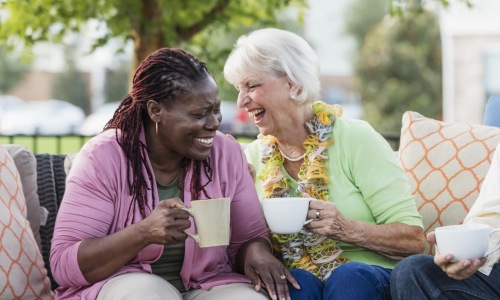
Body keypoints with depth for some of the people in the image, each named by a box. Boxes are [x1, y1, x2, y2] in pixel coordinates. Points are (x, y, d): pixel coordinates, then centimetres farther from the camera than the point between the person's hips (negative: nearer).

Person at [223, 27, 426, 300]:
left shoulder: (355, 139, -6)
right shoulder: (254, 157, 7)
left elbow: (413, 239, -9)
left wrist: (347, 229, -25)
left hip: (370, 278, -2)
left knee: (349, 276, -33)